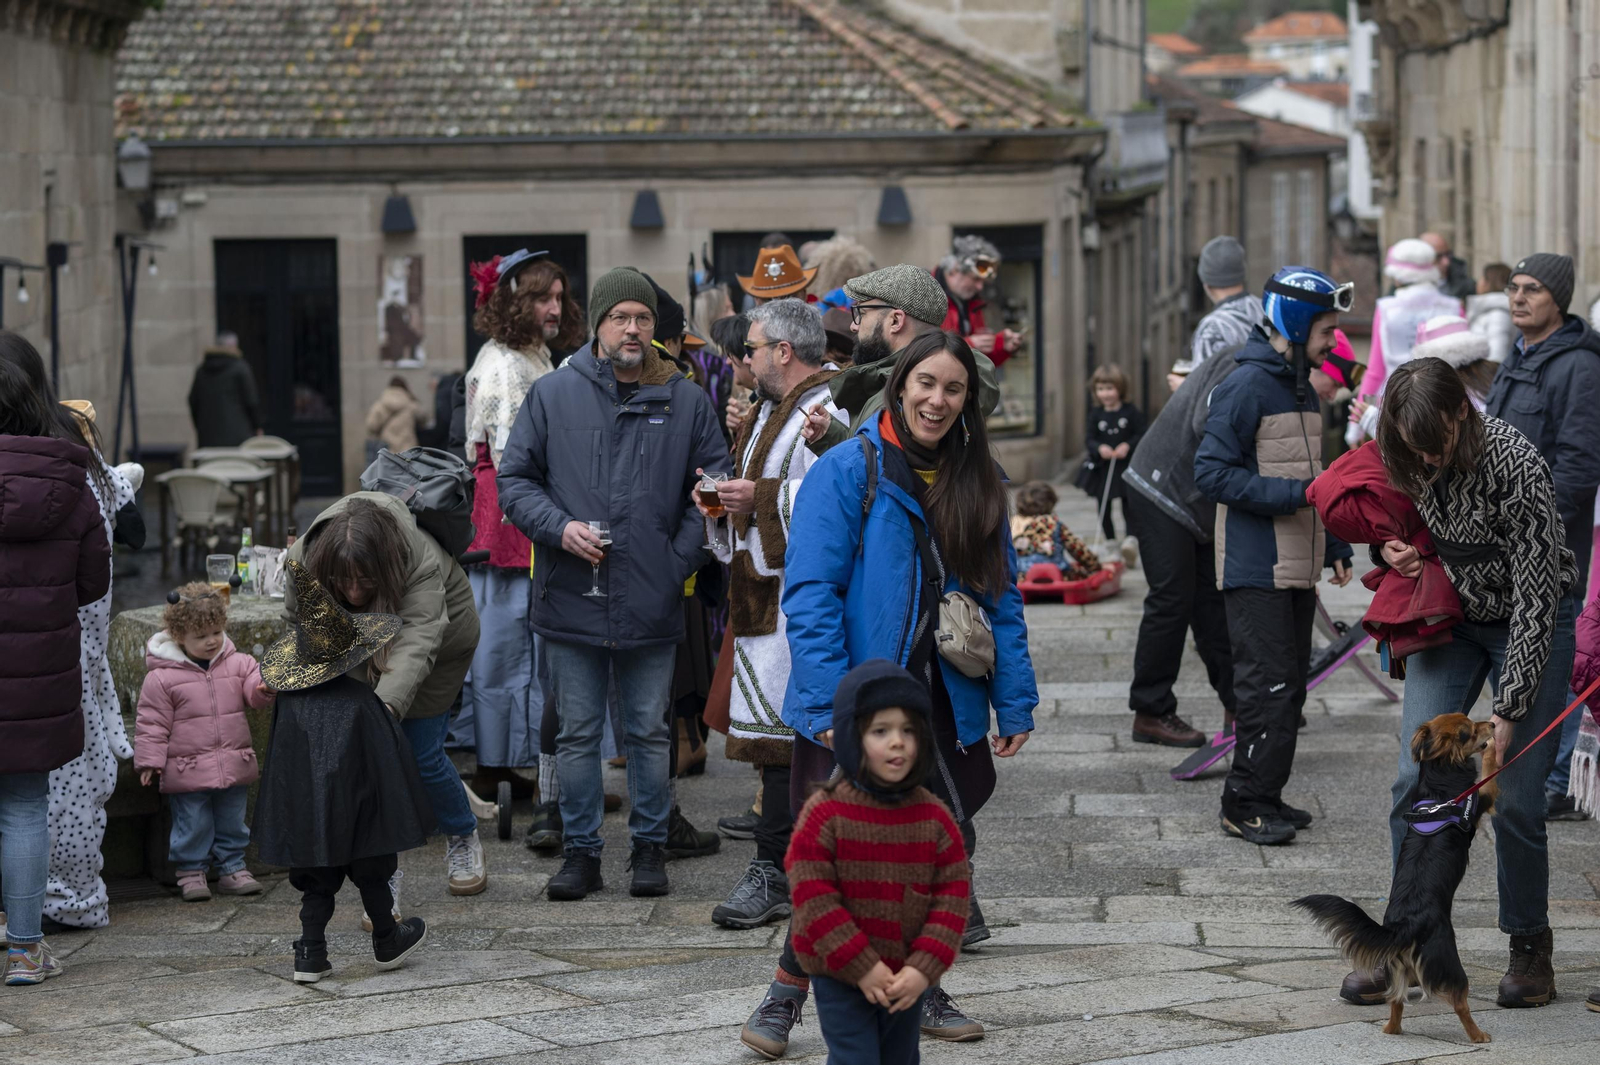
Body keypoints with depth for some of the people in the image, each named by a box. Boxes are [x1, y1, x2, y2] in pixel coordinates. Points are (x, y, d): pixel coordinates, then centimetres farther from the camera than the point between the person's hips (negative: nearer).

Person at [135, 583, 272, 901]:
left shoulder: (238, 664, 3)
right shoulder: (162, 678, -8)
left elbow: (255, 690, -5)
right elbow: (152, 723, -4)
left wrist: (266, 690, -29)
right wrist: (150, 760, -7)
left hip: (234, 767, 4)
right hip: (187, 772, -4)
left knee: (232, 823, 15)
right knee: (193, 826, 4)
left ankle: (232, 869, 27)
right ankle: (191, 872, 18)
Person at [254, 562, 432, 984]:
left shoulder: (290, 704, -3)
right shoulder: (362, 704, -14)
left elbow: (278, 768, 8)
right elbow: (386, 766, -11)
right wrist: (393, 822, -3)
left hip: (306, 816, 3)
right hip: (357, 817, -3)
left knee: (317, 882, 13)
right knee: (372, 874, 15)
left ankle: (310, 953, 6)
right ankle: (387, 942, 30)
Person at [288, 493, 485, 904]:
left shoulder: (423, 563, -44)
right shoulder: (302, 560, -32)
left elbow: (416, 646, -56)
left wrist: (385, 707, -71)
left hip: (442, 634, -3)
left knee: (421, 752, -5)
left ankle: (462, 838, 25)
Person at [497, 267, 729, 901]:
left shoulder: (686, 401, 4)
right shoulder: (552, 395, 3)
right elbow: (513, 478, 4)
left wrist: (682, 557, -4)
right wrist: (560, 527, -11)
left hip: (652, 604, 0)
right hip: (572, 600, 0)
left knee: (649, 731, 9)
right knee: (578, 734, 7)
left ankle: (650, 847, 20)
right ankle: (580, 850, 16)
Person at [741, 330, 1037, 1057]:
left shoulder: (974, 485, 9)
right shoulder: (847, 472, -8)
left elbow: (1000, 599, 11)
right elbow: (812, 593, -14)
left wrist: (1015, 702, 5)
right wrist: (831, 703, -21)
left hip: (944, 708, 5)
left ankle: (919, 990, 27)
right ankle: (785, 998, 13)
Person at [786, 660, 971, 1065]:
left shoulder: (934, 818, -3)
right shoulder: (824, 814, -13)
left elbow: (953, 896, -4)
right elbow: (815, 898, -16)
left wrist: (923, 969, -15)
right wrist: (863, 968, -18)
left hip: (908, 978, 4)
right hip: (840, 975, -4)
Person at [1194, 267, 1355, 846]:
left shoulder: (1303, 390, 17)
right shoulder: (1246, 386, -13)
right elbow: (1212, 473, -18)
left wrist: (1336, 547, 20)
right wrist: (1293, 495, -21)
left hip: (1298, 571, 9)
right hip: (1255, 571, -9)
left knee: (1289, 688, 11)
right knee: (1268, 689, -10)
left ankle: (1266, 798, 18)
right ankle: (1246, 805, -4)